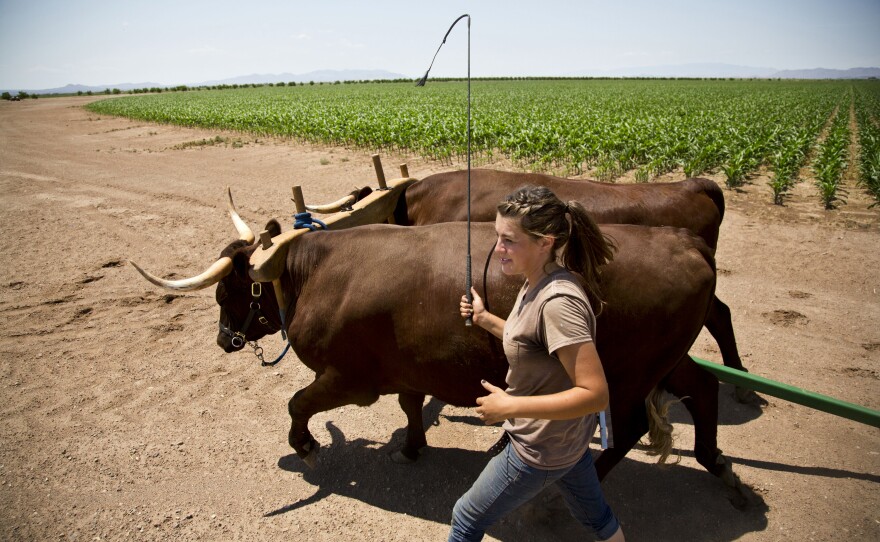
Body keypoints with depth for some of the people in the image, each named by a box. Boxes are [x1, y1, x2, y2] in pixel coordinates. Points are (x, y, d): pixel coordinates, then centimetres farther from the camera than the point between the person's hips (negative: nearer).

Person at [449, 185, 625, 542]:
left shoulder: (558, 301, -32)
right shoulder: (538, 283, -4)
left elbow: (596, 394, -33)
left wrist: (510, 406, -29)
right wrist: (485, 319, 3)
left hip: (540, 448, -8)